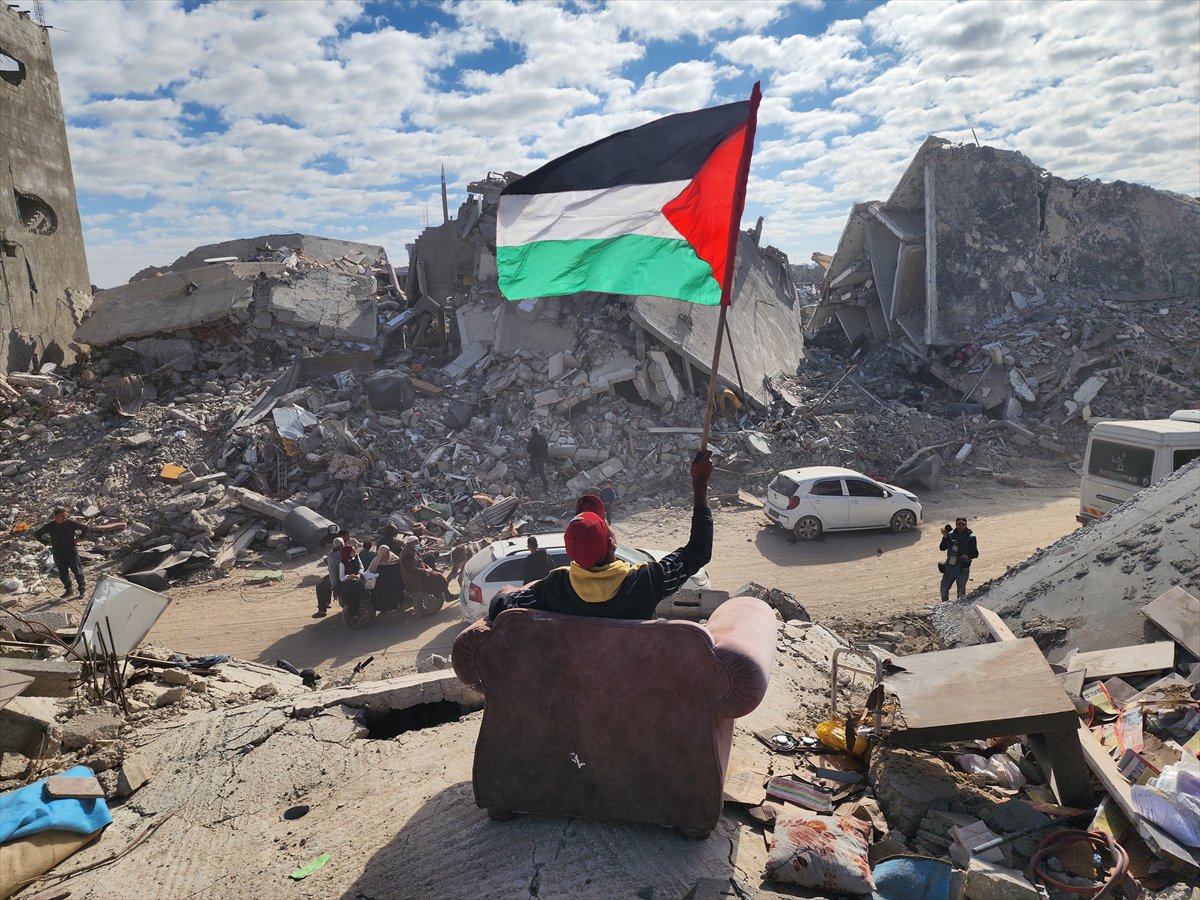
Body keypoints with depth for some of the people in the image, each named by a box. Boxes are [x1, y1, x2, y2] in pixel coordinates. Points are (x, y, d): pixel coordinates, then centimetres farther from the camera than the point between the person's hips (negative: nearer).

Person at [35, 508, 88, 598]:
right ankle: (68, 590, 26)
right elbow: (36, 534, 5)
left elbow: (85, 528, 0)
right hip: (58, 554, 2)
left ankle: (82, 590, 12)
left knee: (78, 571, 0)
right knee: (63, 574, 10)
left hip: (71, 552, -2)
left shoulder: (71, 523, -11)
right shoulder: (50, 526, -7)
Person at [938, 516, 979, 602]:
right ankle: (945, 603, 29)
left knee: (961, 591, 0)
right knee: (944, 587, 8)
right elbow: (942, 548, -5)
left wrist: (968, 556, -21)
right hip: (950, 566, 2)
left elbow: (975, 554, -1)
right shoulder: (951, 534, 1)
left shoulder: (970, 537, -4)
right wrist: (945, 537, -18)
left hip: (963, 567, -2)